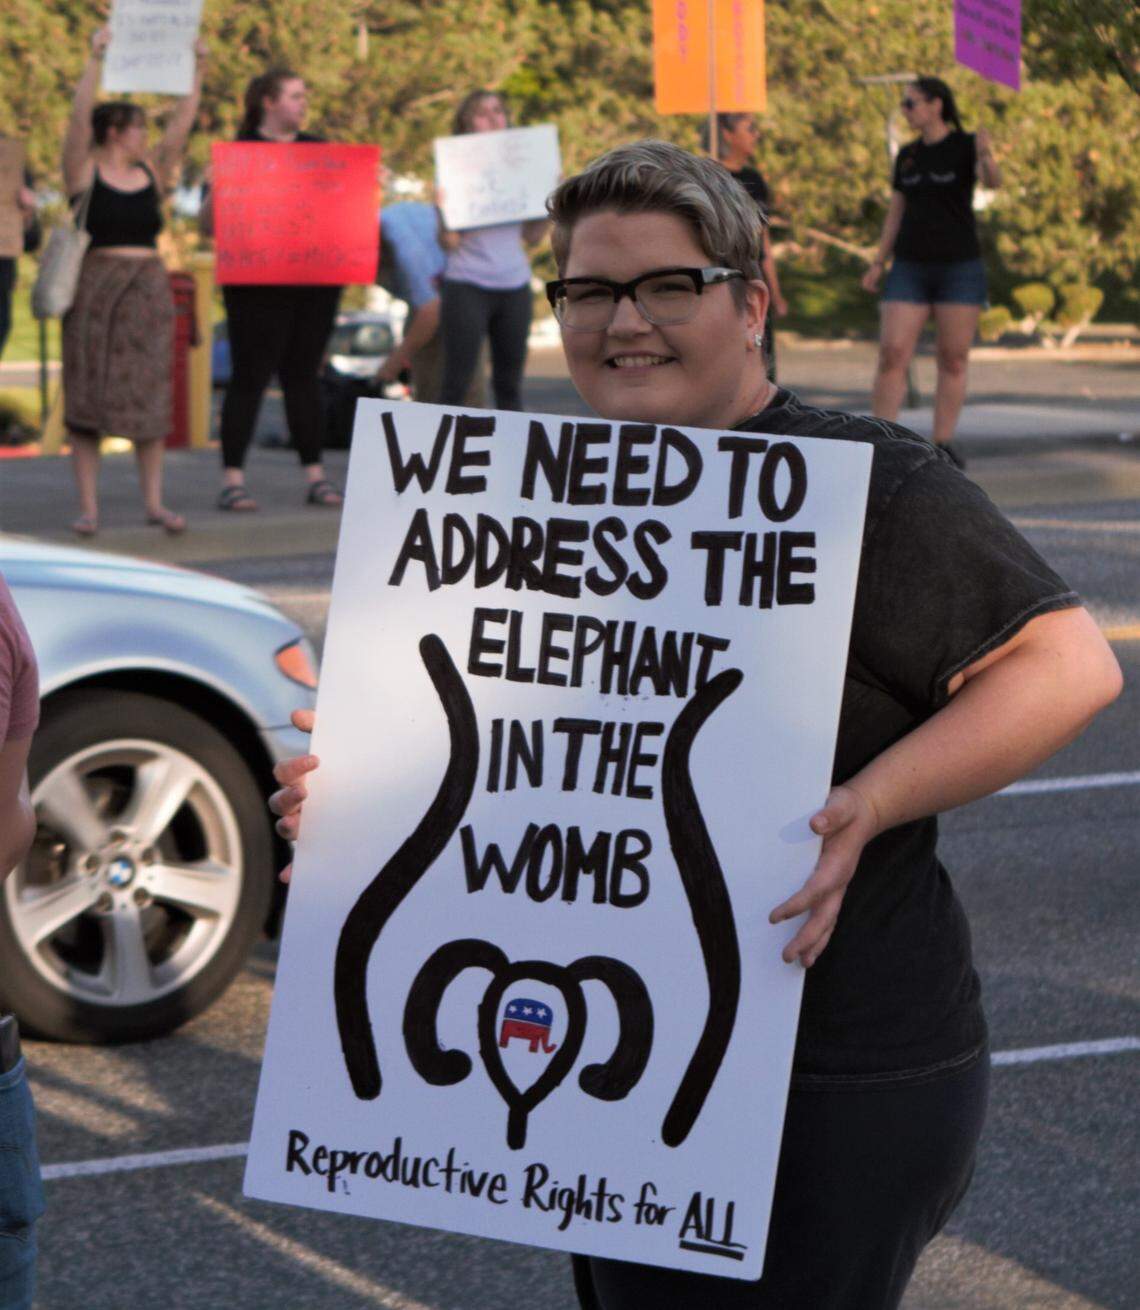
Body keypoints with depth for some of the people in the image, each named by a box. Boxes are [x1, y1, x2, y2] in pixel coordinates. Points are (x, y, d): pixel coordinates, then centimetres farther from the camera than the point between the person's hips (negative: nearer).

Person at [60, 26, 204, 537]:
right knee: (87, 394, -2)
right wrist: (95, 61, -21)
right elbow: (80, 116, -13)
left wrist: (196, 72, 0)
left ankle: (154, 502, 8)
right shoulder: (85, 173, -2)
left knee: (149, 394, 3)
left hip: (148, 291, 4)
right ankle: (88, 507, 0)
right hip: (93, 288, -4)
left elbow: (182, 123, 6)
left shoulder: (153, 174, 10)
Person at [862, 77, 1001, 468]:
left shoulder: (967, 146, -5)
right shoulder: (908, 156, 10)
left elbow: (993, 181, -25)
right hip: (910, 270, 3)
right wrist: (878, 264, 7)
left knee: (954, 361, 1)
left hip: (959, 269, -3)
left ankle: (941, 446, 10)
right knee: (892, 356, -7)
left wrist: (987, 155, -47)